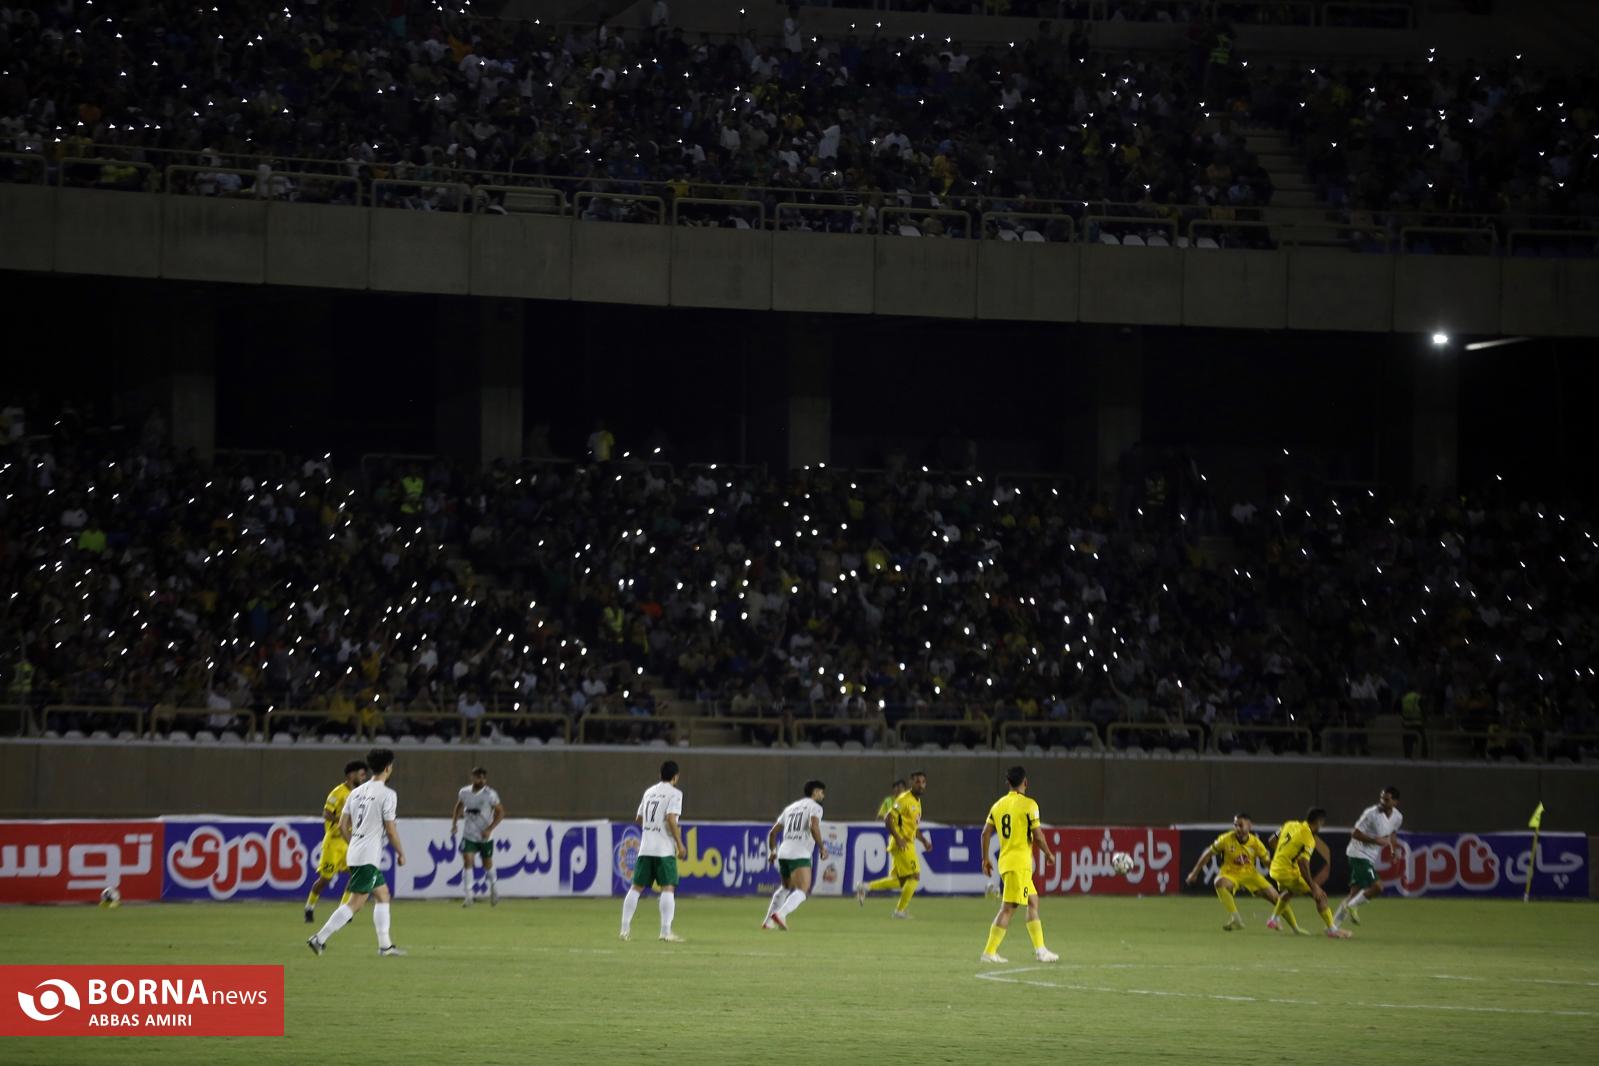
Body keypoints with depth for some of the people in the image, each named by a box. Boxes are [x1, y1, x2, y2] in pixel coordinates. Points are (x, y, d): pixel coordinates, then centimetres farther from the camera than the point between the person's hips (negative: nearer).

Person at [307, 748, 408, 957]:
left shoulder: (357, 792, 11)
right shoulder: (387, 794, -11)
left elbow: (342, 826, 11)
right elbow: (390, 830, -12)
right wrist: (401, 853, 2)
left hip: (355, 852, 9)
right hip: (369, 857, -9)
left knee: (382, 895, 18)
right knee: (356, 903, -8)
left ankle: (385, 945, 18)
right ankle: (320, 938, -14)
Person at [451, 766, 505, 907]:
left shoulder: (490, 795, -13)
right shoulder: (464, 792, -2)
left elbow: (500, 813, -9)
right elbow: (459, 807, 18)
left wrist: (489, 829, -17)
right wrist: (454, 823, 7)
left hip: (485, 836, -2)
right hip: (469, 835, 2)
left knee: (487, 864, 10)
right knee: (467, 860, -14)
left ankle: (494, 888, 40)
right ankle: (468, 896, -12)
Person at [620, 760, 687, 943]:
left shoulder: (649, 792, 16)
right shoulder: (674, 793, -4)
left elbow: (638, 819, 22)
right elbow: (671, 818, -16)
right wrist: (680, 844, -12)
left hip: (645, 847, 6)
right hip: (664, 849, -6)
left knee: (636, 887, 10)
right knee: (668, 888, -6)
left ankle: (625, 929, 9)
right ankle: (666, 931, -15)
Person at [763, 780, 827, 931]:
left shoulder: (790, 808, 23)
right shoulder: (814, 807, 2)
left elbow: (772, 832, 23)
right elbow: (814, 827, -18)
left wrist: (773, 851, 33)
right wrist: (822, 847, -9)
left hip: (783, 852, 7)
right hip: (800, 855, -7)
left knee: (786, 888, 27)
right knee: (802, 891, -13)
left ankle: (768, 921, 23)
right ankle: (781, 914, -35)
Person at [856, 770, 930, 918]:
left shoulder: (917, 802, 17)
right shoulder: (904, 799, -12)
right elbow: (888, 819, -18)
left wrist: (924, 840, 17)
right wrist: (898, 838, -26)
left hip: (908, 843, 9)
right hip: (902, 844, -9)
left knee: (898, 880, 10)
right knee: (914, 876, -8)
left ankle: (866, 888, 16)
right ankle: (900, 910, -1)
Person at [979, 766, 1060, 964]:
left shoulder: (998, 805, 10)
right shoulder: (1029, 804, -9)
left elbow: (986, 833, 8)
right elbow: (1038, 836, -11)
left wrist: (986, 859, 17)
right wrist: (1048, 854, 5)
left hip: (1005, 862, 8)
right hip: (1020, 863, -8)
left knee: (1033, 902, 17)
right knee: (1008, 908, -7)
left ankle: (1040, 949, 20)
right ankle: (990, 952, -10)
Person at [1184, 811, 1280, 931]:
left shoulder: (1255, 842, -11)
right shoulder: (1226, 839, -16)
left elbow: (1267, 860, 0)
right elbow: (1208, 854, -5)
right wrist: (1194, 873, -1)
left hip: (1250, 874, 3)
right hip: (1230, 873, -3)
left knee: (1273, 895, -4)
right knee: (1220, 882, -38)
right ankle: (1234, 917, -31)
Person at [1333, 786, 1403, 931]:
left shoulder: (1398, 817, 4)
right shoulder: (1371, 813, -19)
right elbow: (1355, 833, -15)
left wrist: (1393, 849, 8)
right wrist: (1375, 840, -24)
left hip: (1370, 858, 8)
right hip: (1359, 854, -8)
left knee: (1355, 892, 8)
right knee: (1377, 887, -20)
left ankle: (1335, 925, 14)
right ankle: (1351, 906, 0)